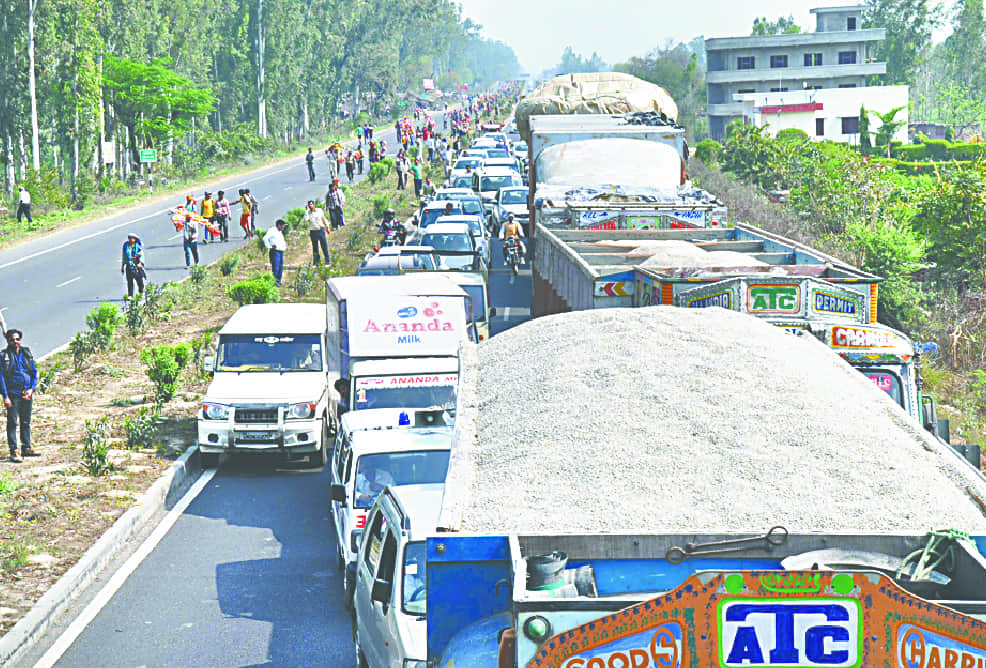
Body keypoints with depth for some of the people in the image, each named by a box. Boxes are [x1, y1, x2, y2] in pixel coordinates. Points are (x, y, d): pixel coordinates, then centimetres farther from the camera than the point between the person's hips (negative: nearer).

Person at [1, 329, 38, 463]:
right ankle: (14, 451, -3)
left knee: (26, 422, 11)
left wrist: (32, 389, 0)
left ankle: (26, 448, 19)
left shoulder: (27, 353, 9)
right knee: (13, 422, -4)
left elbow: (34, 372, 13)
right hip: (13, 394, -4)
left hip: (27, 394, 4)